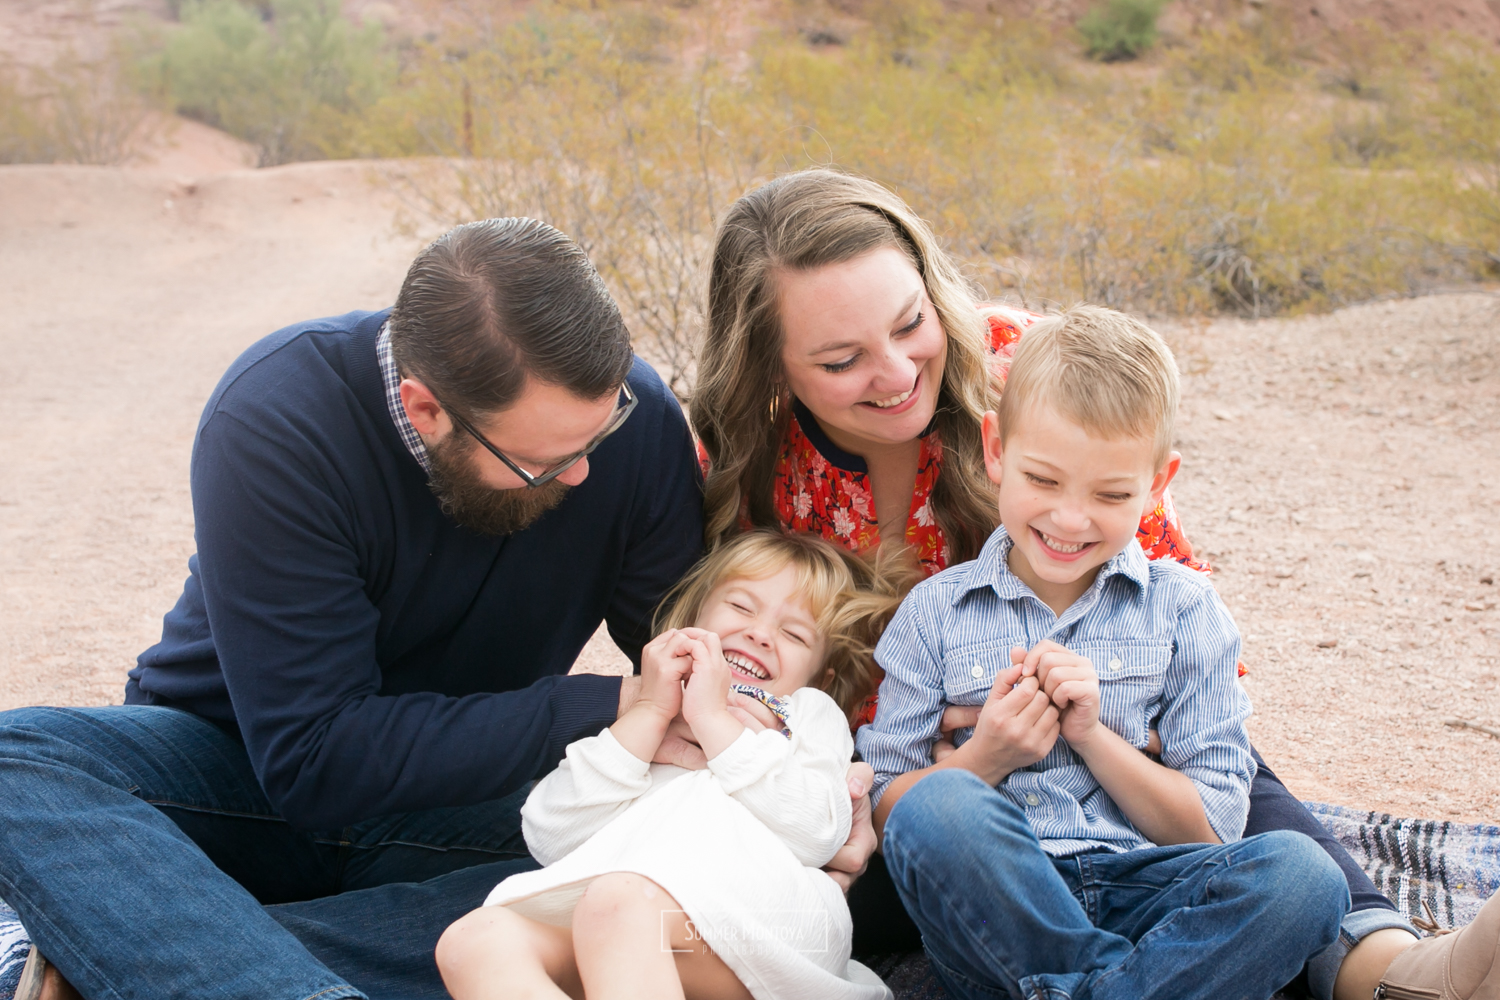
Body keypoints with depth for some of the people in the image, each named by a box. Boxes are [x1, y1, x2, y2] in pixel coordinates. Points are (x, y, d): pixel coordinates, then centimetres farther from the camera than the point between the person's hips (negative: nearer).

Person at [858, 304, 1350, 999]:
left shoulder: (1183, 610, 8)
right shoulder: (936, 612, 8)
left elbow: (1212, 830, 5)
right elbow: (884, 808, 6)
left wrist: (1091, 733, -8)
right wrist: (984, 758, -11)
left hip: (1139, 894, 1)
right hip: (992, 914, 0)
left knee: (1303, 874, -28)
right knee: (937, 808, -34)